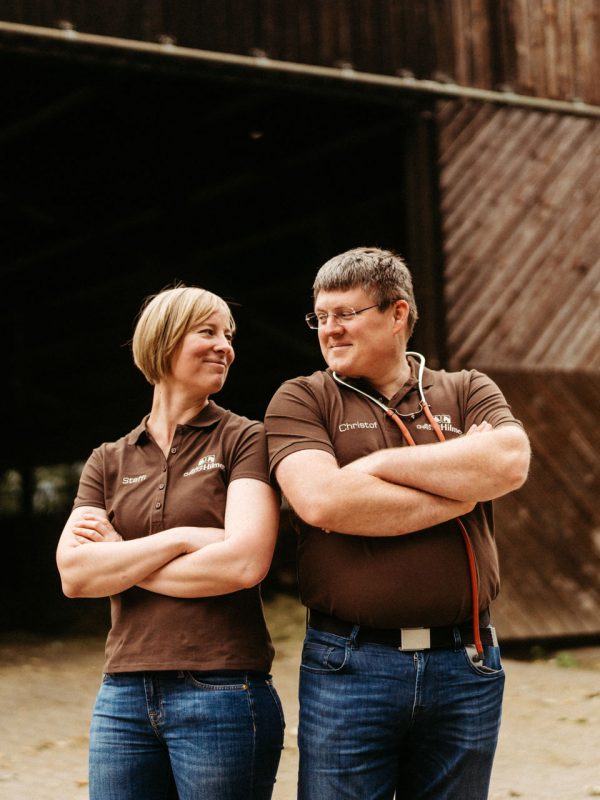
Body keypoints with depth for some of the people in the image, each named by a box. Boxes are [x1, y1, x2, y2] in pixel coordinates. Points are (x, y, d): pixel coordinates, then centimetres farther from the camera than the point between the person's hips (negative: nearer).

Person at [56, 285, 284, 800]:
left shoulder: (245, 441, 0)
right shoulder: (109, 462, 11)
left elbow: (246, 562, -14)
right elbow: (74, 574, -2)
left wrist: (118, 560, -4)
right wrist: (178, 539, -12)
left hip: (224, 696, -3)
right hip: (122, 699, 3)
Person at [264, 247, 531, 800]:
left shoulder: (468, 392, 9)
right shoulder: (302, 400, 2)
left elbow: (510, 462, -13)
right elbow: (321, 501, -16)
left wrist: (380, 464, -12)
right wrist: (461, 488, -9)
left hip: (466, 666, 2)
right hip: (349, 665, -2)